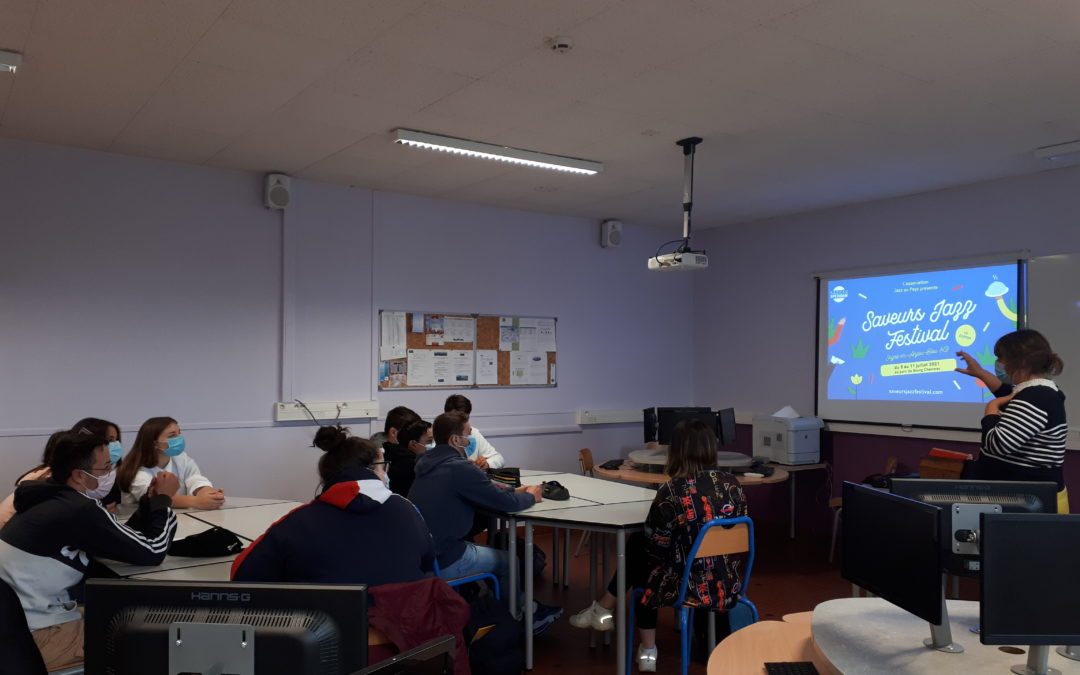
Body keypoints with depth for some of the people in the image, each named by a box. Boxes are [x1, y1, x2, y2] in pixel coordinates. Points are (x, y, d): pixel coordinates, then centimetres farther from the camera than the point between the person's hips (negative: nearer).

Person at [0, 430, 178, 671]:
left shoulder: (55, 498, 6)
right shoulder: (80, 511, -23)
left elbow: (125, 539, 14)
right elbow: (152, 552, -17)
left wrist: (150, 500, 3)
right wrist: (164, 499, -5)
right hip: (37, 635, -9)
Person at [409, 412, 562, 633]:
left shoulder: (428, 462, 6)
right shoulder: (459, 468, -21)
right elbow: (507, 504, -14)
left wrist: (514, 491, 16)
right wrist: (530, 497, 6)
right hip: (441, 561, -8)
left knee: (491, 551, 25)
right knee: (507, 560, 15)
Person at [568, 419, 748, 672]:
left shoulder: (672, 491, -18)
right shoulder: (731, 483, -2)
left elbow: (656, 547, -10)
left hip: (691, 587, -5)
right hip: (728, 586, 5)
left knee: (636, 546, 21)